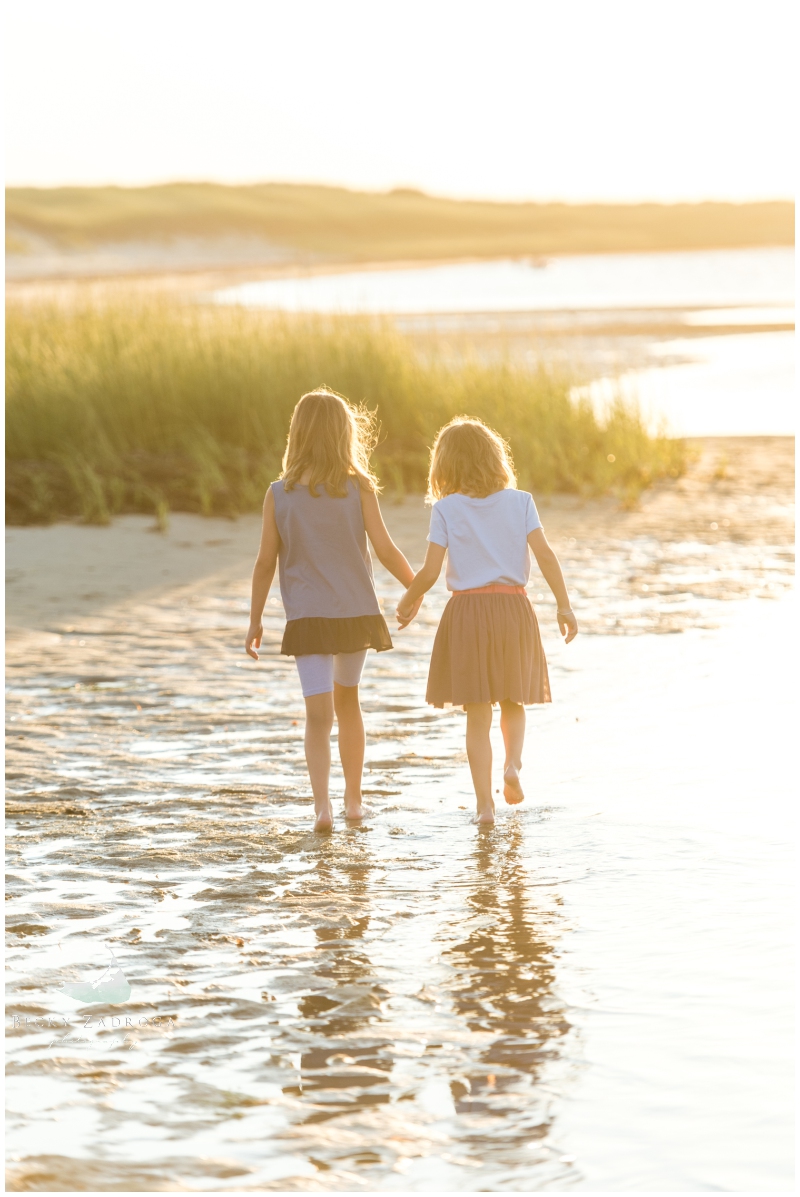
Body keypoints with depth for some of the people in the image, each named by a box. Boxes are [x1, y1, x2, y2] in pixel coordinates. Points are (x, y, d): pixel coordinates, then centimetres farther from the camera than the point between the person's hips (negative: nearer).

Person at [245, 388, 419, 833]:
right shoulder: (358, 487, -6)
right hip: (356, 611, 1)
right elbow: (385, 549, -6)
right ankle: (354, 799, 31)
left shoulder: (279, 494, -4)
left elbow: (266, 563, -1)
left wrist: (255, 620, 8)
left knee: (319, 716, -3)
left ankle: (322, 804, -22)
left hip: (308, 617, -1)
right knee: (348, 700, 21)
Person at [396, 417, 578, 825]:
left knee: (477, 714, 5)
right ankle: (512, 763, -6)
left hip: (467, 612, -1)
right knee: (513, 701, 20)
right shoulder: (520, 501, 2)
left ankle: (485, 803, 1)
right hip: (514, 608, 1)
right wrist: (564, 606, -3)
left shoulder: (446, 509, -3)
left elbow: (430, 572, -6)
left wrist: (407, 602, 11)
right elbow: (545, 554, -7)